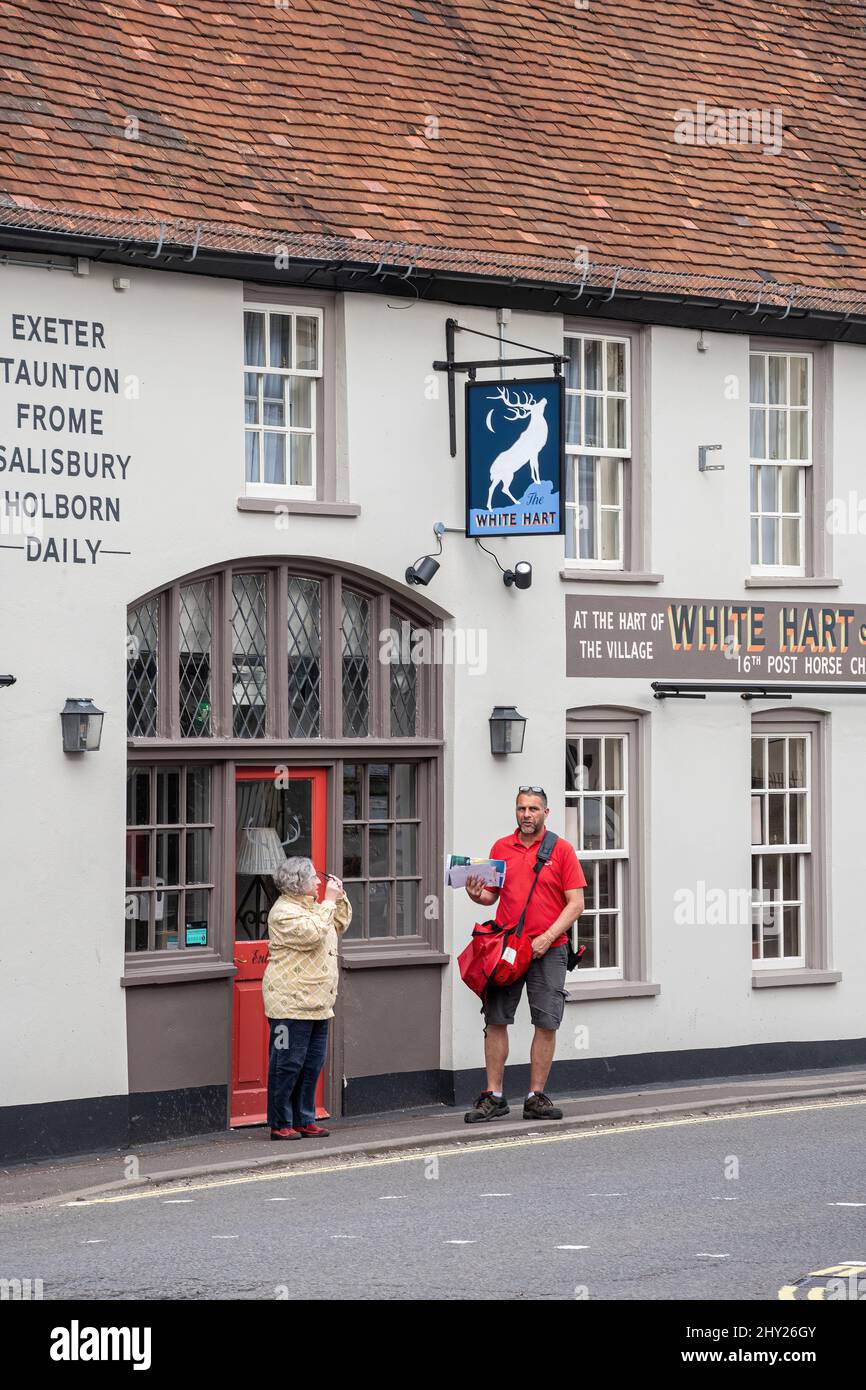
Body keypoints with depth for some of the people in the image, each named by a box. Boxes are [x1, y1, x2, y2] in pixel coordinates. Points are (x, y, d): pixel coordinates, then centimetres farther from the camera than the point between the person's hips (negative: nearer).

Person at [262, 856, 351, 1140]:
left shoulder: (313, 906, 18)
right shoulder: (284, 912, -13)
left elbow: (340, 923, 30)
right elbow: (312, 933, -27)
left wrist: (340, 897, 15)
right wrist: (329, 901, -18)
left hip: (317, 1004, 10)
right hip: (291, 1003, -10)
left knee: (312, 1064, 11)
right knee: (288, 1064, -5)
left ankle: (304, 1119, 18)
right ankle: (280, 1124, 2)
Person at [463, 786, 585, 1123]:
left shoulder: (561, 850, 1)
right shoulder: (501, 848, 10)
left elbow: (575, 903, -3)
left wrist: (547, 937, -13)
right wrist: (476, 894, -5)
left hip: (547, 950, -2)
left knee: (546, 1023, -1)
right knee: (495, 1021, 0)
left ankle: (536, 1097, 6)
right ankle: (493, 1097, 6)